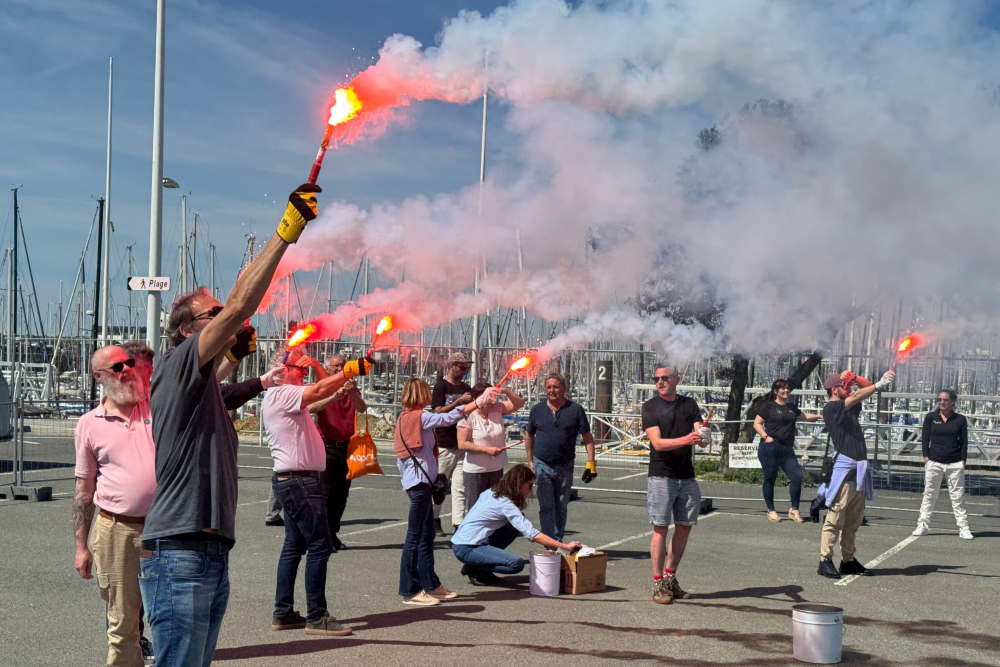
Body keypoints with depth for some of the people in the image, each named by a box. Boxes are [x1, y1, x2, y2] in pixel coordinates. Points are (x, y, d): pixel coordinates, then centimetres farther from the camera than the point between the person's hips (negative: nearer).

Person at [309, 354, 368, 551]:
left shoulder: (352, 391, 12)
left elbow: (362, 408, -9)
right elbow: (312, 407, -20)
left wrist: (352, 393, -30)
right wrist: (334, 396, -33)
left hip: (348, 447, 4)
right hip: (328, 446, -4)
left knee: (342, 494, 8)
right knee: (327, 492, -8)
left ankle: (333, 533, 17)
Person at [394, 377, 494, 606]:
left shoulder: (404, 417, 14)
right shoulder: (419, 417, -13)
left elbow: (400, 457, 18)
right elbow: (447, 418, -24)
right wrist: (478, 402, -23)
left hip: (413, 481, 10)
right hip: (420, 481, -10)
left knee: (427, 535, 16)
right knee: (415, 536, -5)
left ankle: (430, 584, 23)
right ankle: (409, 591, 0)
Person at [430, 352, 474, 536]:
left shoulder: (466, 388, 16)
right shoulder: (441, 386, -2)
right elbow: (439, 412, -12)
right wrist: (459, 402, -19)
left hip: (462, 445, 5)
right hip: (444, 444, -5)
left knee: (460, 488, 1)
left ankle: (458, 524, 1)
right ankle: (434, 521, 14)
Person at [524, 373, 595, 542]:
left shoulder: (575, 409, 0)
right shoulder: (537, 410, 5)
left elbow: (587, 437, 1)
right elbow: (529, 436, 15)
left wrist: (591, 462, -7)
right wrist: (530, 461, 11)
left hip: (565, 466, 0)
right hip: (542, 466, 0)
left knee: (561, 507, 10)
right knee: (546, 507, -2)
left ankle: (558, 540, 23)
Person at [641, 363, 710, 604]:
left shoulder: (689, 404, 10)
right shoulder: (650, 407, -1)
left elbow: (702, 436, 1)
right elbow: (658, 442, -12)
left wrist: (703, 436, -24)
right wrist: (685, 440, -27)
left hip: (687, 476, 4)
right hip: (661, 476, -4)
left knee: (684, 528, 8)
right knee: (660, 528, -4)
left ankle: (670, 578, 22)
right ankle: (658, 584, 1)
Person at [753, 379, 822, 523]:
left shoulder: (792, 408, 17)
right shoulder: (768, 406, 0)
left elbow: (804, 417, 35)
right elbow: (757, 423, -1)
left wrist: (820, 416, 29)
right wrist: (766, 436, -13)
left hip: (787, 449, 5)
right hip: (770, 448, -5)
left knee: (797, 476, -6)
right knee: (770, 479, 1)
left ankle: (794, 510, 5)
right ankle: (771, 510, 13)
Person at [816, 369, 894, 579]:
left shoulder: (850, 408, 20)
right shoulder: (831, 408, -4)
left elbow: (867, 388, 25)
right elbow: (857, 397, -16)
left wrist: (854, 377, 8)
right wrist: (880, 384, -19)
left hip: (859, 469, 9)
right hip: (843, 468, -9)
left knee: (854, 520, 9)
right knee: (836, 518, -10)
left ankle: (848, 560, 15)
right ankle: (825, 561, -8)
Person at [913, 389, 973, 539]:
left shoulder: (960, 419, 4)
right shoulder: (931, 417, 4)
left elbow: (964, 442, 5)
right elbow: (925, 439, 5)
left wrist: (963, 461, -3)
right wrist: (926, 458, -3)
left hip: (955, 464, 0)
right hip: (934, 462, 1)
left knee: (958, 496, 2)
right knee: (929, 495, 6)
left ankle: (963, 528, 8)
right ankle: (923, 525, 10)